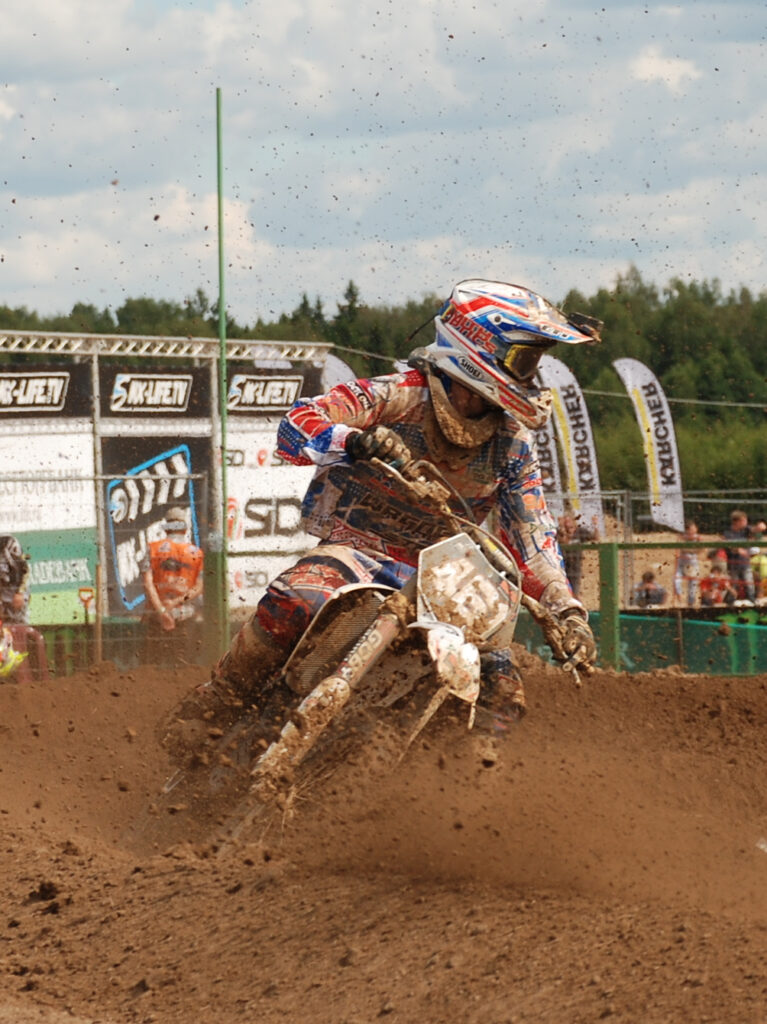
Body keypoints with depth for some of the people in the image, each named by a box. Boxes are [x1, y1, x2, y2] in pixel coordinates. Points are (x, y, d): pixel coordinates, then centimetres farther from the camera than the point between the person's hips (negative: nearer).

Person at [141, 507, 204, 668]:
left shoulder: (153, 549, 1)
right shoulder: (196, 553, 5)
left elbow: (147, 582, -8)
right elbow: (199, 587, -3)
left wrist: (161, 610, -12)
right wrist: (178, 601, -6)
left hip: (157, 615, -1)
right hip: (185, 615, 1)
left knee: (154, 661, 1)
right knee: (181, 662, 5)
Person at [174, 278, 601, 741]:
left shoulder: (512, 443, 2)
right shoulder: (400, 395, -14)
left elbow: (533, 536, 5)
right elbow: (297, 425, -23)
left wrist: (568, 610, -7)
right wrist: (359, 440, -43)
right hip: (357, 544, -5)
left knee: (502, 694, -12)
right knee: (293, 604, -36)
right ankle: (215, 703, -15)